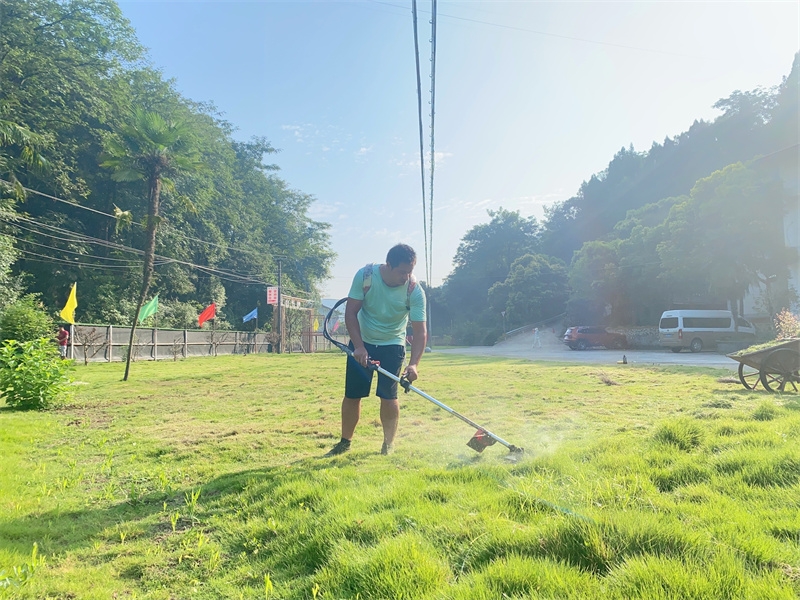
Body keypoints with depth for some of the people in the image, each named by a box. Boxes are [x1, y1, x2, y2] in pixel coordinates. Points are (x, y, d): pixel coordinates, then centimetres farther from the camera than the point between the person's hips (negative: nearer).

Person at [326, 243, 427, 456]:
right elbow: (350, 312, -15)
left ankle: (388, 444, 12)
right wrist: (359, 346, -24)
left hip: (392, 345, -1)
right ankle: (345, 442, 22)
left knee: (388, 395, -8)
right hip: (362, 342, 1)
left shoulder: (415, 291, -22)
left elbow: (420, 330, -23)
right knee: (352, 395, 4)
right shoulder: (365, 276, -21)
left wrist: (413, 364, -36)